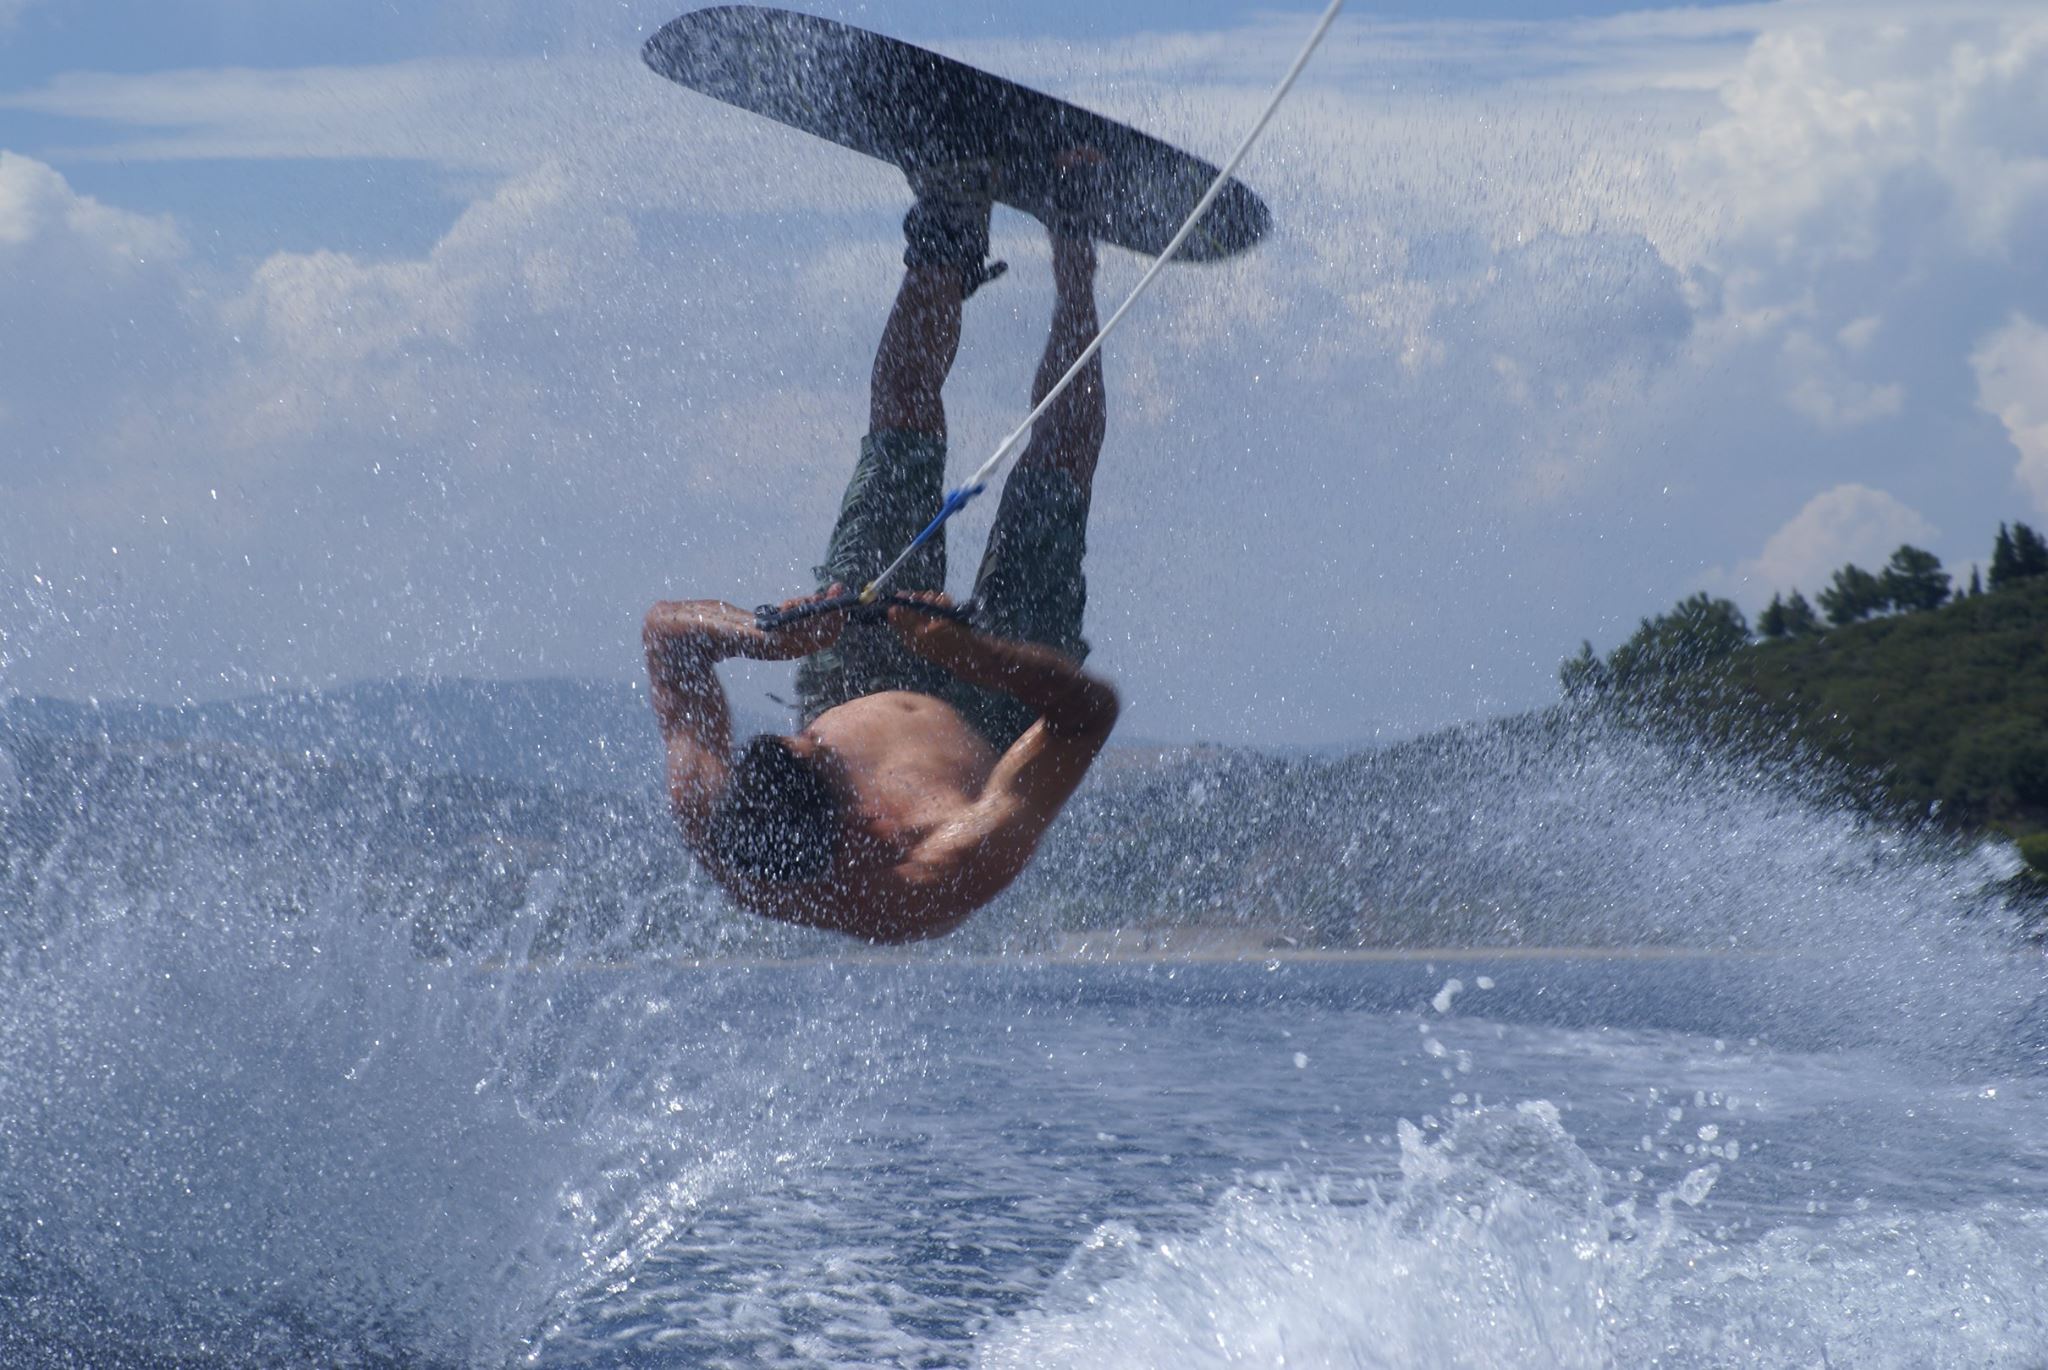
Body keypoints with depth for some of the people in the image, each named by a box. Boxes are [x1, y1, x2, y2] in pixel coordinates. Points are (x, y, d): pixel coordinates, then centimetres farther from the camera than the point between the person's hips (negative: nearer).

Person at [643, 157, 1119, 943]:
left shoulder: (714, 822, -42)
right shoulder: (952, 871, -52)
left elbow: (667, 628, -30)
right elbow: (1091, 708, -46)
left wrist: (757, 636, -50)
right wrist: (966, 645, -60)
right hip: (989, 726, -3)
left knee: (902, 442, 8)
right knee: (1047, 493, 4)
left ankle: (945, 253, 36)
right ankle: (1072, 265, 32)